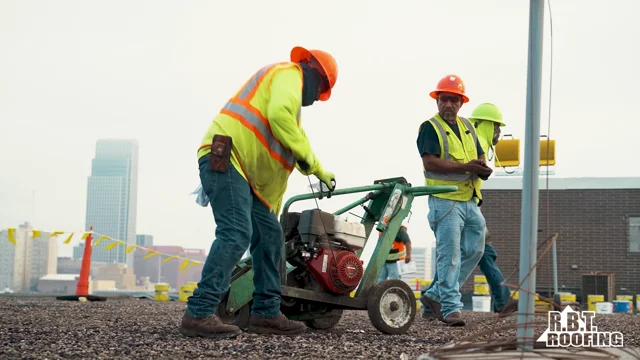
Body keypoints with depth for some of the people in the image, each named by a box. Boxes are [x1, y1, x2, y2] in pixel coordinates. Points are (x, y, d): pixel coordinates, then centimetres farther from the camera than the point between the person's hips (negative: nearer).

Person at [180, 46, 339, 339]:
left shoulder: (288, 86, 32)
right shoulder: (288, 74, 1)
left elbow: (279, 162, 29)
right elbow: (278, 115, -21)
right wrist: (307, 156, -12)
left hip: (245, 172, 11)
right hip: (224, 158, -11)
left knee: (269, 235, 10)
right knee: (236, 234, -21)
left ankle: (266, 313, 12)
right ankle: (199, 314, -22)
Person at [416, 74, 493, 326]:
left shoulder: (467, 127, 17)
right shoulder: (430, 128, -6)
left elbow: (480, 158, 17)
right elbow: (430, 163, -18)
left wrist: (482, 168, -9)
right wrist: (466, 167, -24)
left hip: (470, 201, 8)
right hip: (445, 201, -8)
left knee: (474, 251, 11)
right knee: (450, 255, -9)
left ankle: (435, 296, 21)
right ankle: (450, 308, -4)